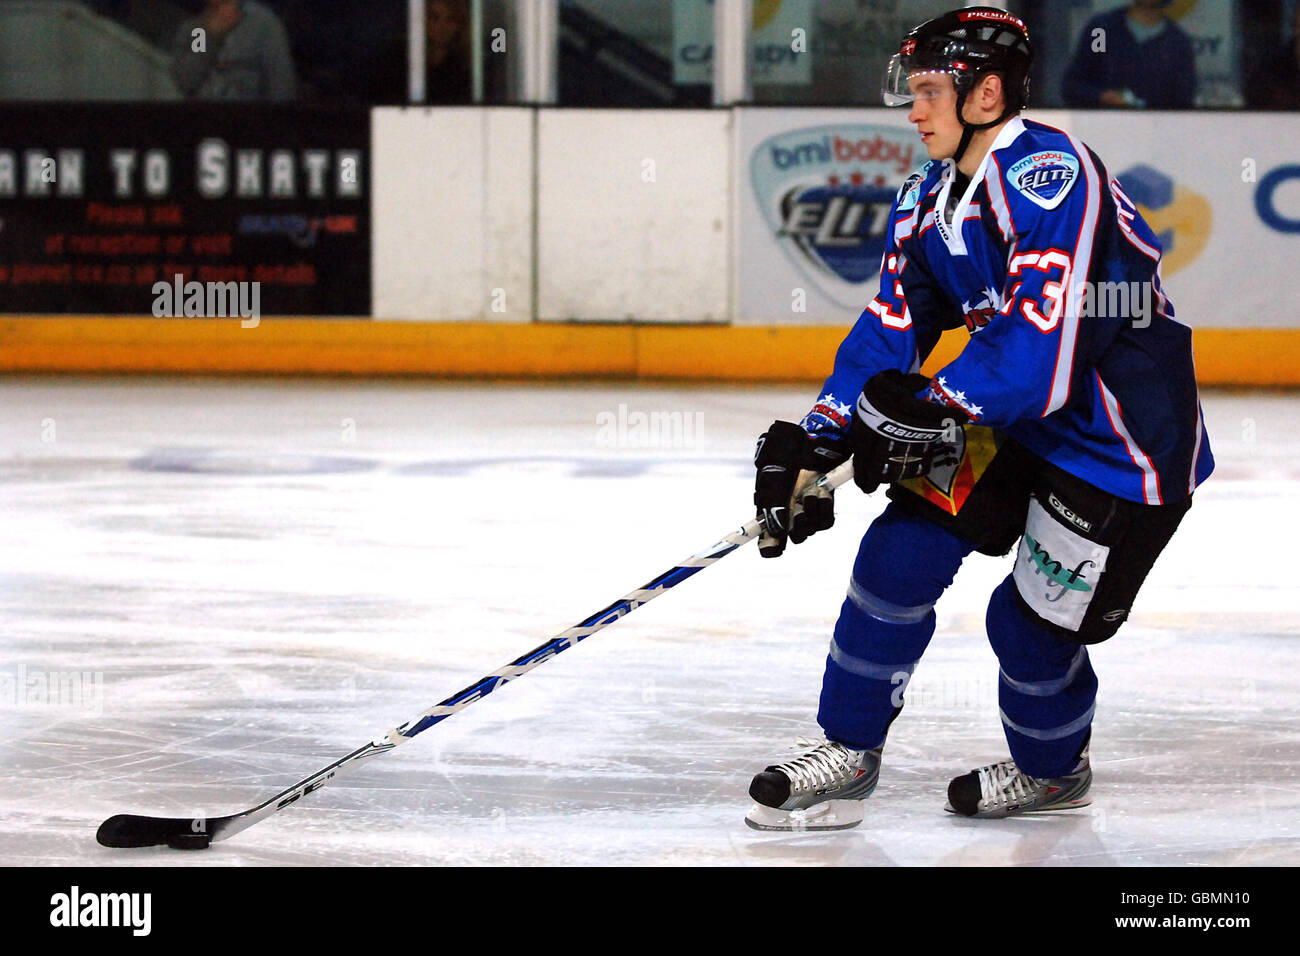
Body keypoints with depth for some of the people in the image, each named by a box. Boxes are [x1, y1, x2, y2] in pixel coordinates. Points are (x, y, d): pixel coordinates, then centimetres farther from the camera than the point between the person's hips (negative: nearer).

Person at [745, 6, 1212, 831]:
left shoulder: (1050, 172, -25)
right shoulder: (931, 197, 5)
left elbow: (1043, 333, -33)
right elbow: (891, 326, 5)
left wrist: (936, 408, -34)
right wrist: (815, 444, -5)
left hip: (1128, 442, -8)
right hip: (1012, 420, 8)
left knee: (1032, 623, -4)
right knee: (904, 548, -3)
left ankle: (1054, 771, 27)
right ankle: (850, 756, 8)